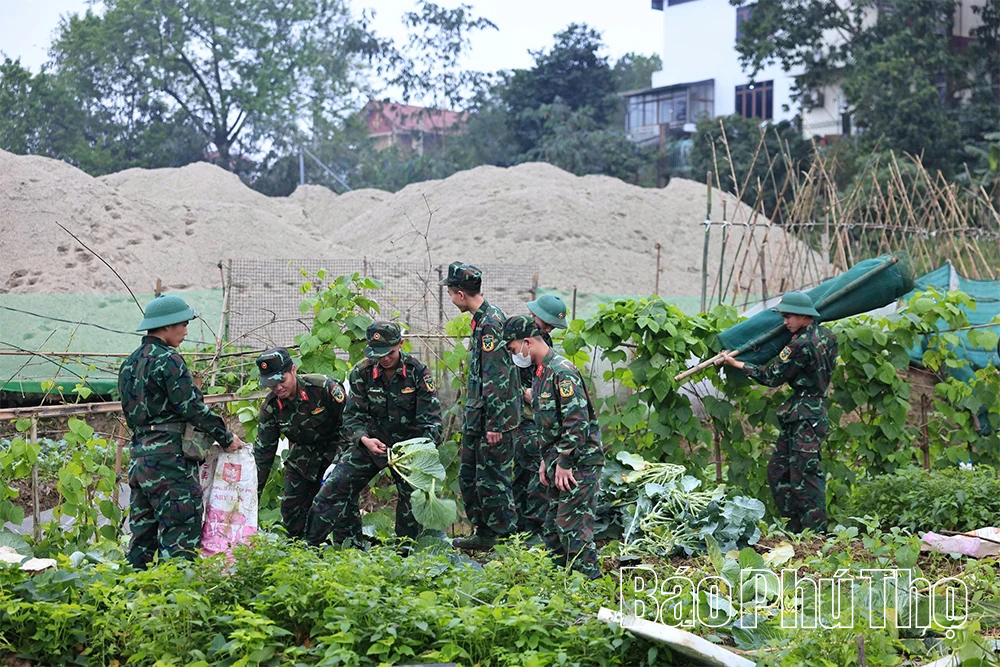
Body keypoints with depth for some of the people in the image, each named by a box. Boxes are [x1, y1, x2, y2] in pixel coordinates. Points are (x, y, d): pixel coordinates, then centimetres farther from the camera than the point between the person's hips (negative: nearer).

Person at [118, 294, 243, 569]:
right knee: (181, 530, -8)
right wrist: (226, 437, -4)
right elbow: (192, 407, -14)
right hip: (168, 457, -9)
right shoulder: (167, 360, -11)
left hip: (138, 453, 9)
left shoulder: (130, 363, 17)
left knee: (143, 529, 12)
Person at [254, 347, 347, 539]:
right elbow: (263, 451, -5)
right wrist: (253, 493, -7)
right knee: (291, 508, 1)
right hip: (302, 456, 4)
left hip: (334, 450, -4)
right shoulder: (270, 407, -12)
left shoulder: (324, 387, -25)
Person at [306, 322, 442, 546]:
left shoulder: (418, 373, -12)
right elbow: (353, 417, -6)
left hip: (408, 446, -1)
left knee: (413, 497, -3)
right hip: (370, 442, 1)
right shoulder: (361, 373, -7)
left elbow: (432, 419, -13)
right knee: (334, 488, -10)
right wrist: (364, 439, -26)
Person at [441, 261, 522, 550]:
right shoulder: (484, 318, 12)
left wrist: (495, 423, -23)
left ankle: (508, 536, 4)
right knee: (469, 475, 15)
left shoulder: (489, 324, -20)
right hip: (477, 418, 10)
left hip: (494, 417, -10)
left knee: (493, 479, -4)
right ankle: (484, 533, 25)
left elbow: (496, 377, -23)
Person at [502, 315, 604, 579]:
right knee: (552, 527, 12)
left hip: (579, 462, -10)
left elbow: (578, 422, -23)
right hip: (558, 461, 10)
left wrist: (564, 464, -20)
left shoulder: (562, 371, -17)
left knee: (572, 527, -11)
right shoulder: (541, 372, 15)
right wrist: (546, 460, 19)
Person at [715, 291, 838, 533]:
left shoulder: (801, 344, -18)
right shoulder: (825, 335, 9)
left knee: (804, 474, -8)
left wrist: (736, 364, -4)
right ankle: (795, 526, 17)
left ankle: (816, 533, -5)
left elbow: (772, 377, -12)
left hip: (805, 415, -10)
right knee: (778, 469, 14)